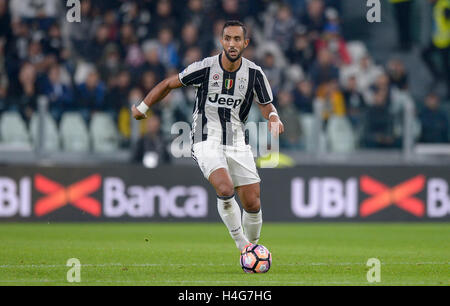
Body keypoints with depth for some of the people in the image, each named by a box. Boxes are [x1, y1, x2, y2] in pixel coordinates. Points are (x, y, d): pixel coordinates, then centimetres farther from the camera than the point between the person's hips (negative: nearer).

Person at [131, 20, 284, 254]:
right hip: (207, 142, -3)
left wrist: (273, 118, -14)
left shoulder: (254, 73, -4)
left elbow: (266, 105, 9)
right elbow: (169, 84, 3)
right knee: (225, 189, -28)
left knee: (253, 204, -1)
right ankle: (242, 245, -13)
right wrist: (142, 108, 9)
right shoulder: (205, 68, -11)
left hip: (237, 143, 3)